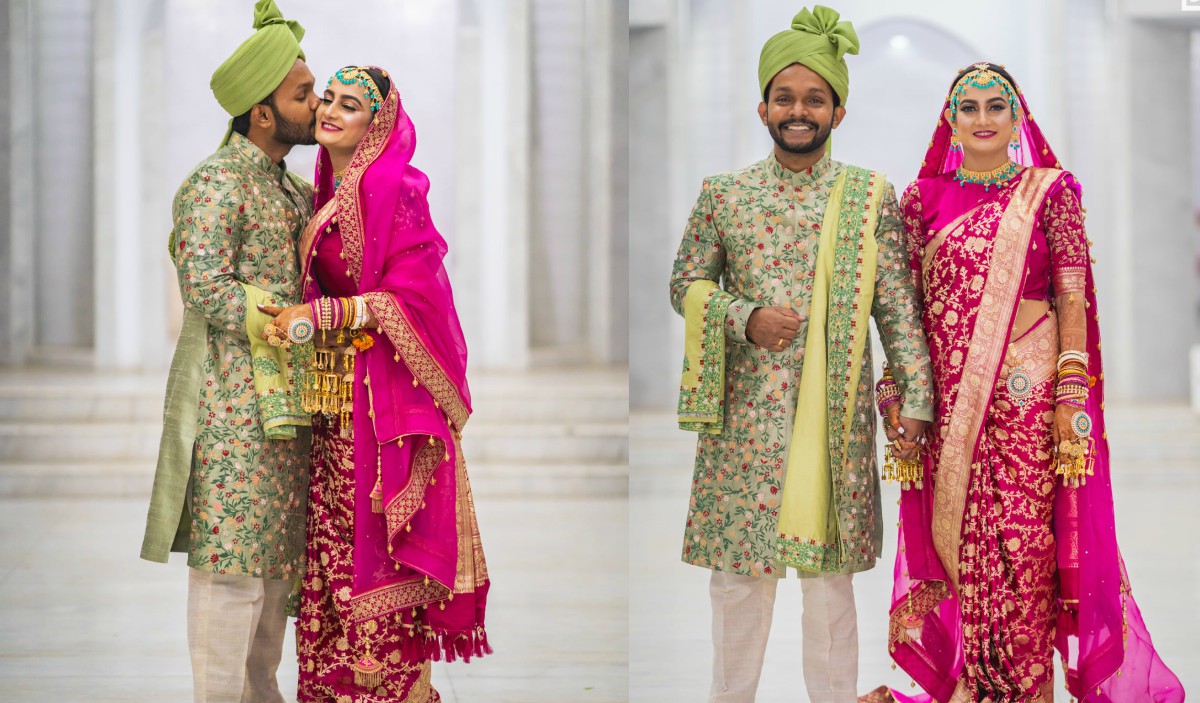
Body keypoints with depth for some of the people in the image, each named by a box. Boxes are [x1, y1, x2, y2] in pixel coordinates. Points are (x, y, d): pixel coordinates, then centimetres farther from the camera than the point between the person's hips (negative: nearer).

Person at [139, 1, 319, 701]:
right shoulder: (219, 180, -9)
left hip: (284, 399, 9)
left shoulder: (291, 188, 17)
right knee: (232, 558, -6)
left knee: (275, 554, 12)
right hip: (234, 398, -9)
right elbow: (206, 288, -16)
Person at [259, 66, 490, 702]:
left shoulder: (391, 190, -13)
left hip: (384, 387, -8)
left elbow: (408, 294, -18)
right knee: (337, 531, 10)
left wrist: (318, 315, -21)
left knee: (381, 536, -3)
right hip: (334, 390, 8)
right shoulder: (329, 191, 12)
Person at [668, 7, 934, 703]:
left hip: (837, 417, -1)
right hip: (746, 414, 1)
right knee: (738, 566, 6)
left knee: (830, 569, 7)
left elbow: (899, 308, 2)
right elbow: (685, 285, 10)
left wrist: (916, 404, -2)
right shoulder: (726, 193, 4)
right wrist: (747, 319, -8)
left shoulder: (872, 196, 3)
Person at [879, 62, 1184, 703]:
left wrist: (1073, 395, -10)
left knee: (1025, 545, -5)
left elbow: (1072, 298, -2)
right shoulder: (925, 199, 11)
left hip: (1027, 397, -2)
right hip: (949, 403, 3)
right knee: (957, 543, 4)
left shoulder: (1049, 191, 3)